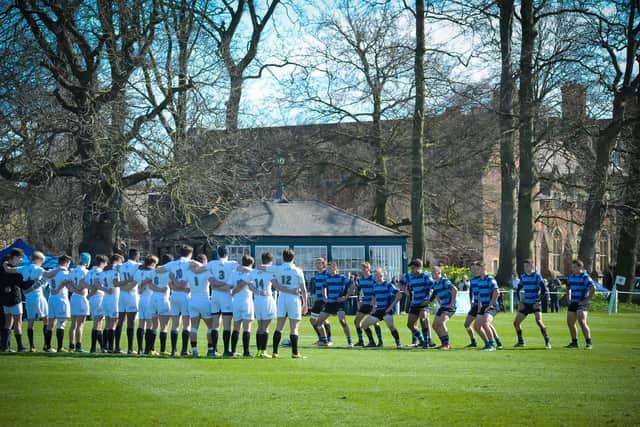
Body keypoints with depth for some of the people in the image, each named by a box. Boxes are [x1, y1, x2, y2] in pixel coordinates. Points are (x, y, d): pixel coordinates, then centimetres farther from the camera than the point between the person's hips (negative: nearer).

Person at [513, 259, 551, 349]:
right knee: (516, 322, 3)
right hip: (525, 304, 6)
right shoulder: (523, 277, 7)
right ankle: (520, 342, 22)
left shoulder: (537, 276, -9)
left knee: (539, 321, -24)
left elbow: (543, 290, -13)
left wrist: (538, 301, -17)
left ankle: (547, 342, -17)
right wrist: (520, 302, 5)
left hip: (535, 304, -6)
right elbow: (519, 289, 16)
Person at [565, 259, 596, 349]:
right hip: (573, 303, 8)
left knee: (582, 322, -20)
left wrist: (587, 300, -19)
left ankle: (589, 343, -17)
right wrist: (568, 300, 15)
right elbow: (568, 289, 27)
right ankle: (574, 342, 24)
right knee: (570, 323, 9)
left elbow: (593, 289, -20)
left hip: (582, 303, -8)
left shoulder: (585, 277, -10)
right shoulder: (571, 277, 12)